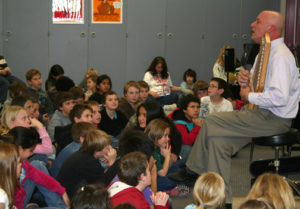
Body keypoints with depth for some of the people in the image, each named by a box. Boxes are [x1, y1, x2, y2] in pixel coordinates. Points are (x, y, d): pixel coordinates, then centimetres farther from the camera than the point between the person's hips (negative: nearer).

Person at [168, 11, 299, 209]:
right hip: (263, 113, 10)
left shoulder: (280, 56, -20)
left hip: (274, 119, -10)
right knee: (218, 139, 1)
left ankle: (193, 169, 8)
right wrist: (245, 78, 0)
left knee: (211, 122, -11)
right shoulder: (266, 51, 14)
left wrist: (249, 96, -18)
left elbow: (279, 96, -32)